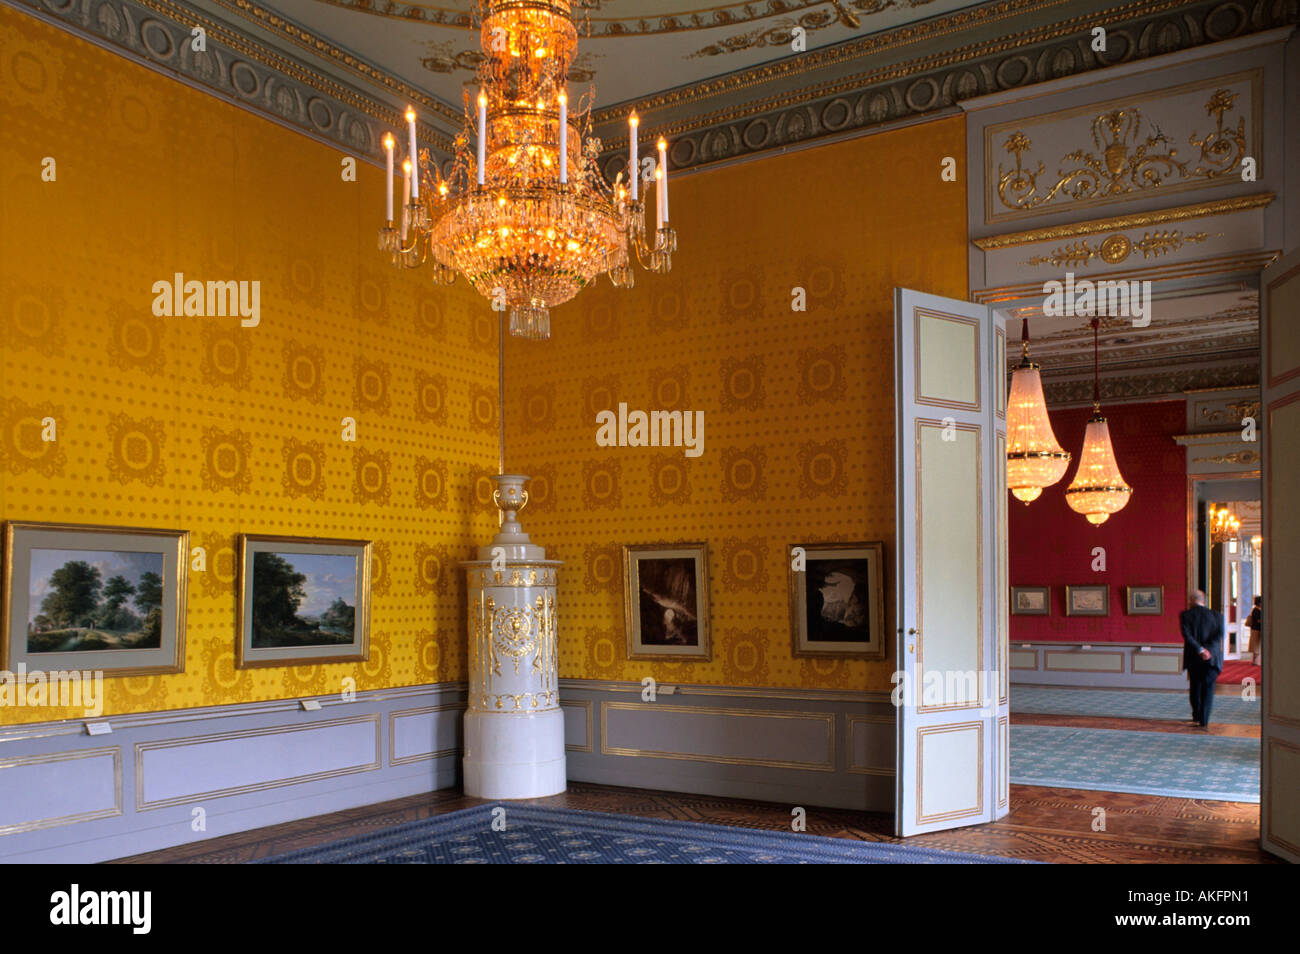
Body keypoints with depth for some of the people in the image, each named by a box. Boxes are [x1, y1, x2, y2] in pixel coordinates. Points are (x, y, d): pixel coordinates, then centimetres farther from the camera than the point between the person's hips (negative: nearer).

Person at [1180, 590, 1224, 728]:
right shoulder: (1215, 616, 4)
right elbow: (1219, 635, -9)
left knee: (1195, 686, 19)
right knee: (1208, 688, 5)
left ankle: (1196, 716, 29)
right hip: (1212, 658, 0)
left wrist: (1200, 650, -18)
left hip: (1193, 658, 0)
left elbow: (1187, 635, -15)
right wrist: (1208, 650, -15)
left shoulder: (1185, 615, -2)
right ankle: (1204, 720, -4)